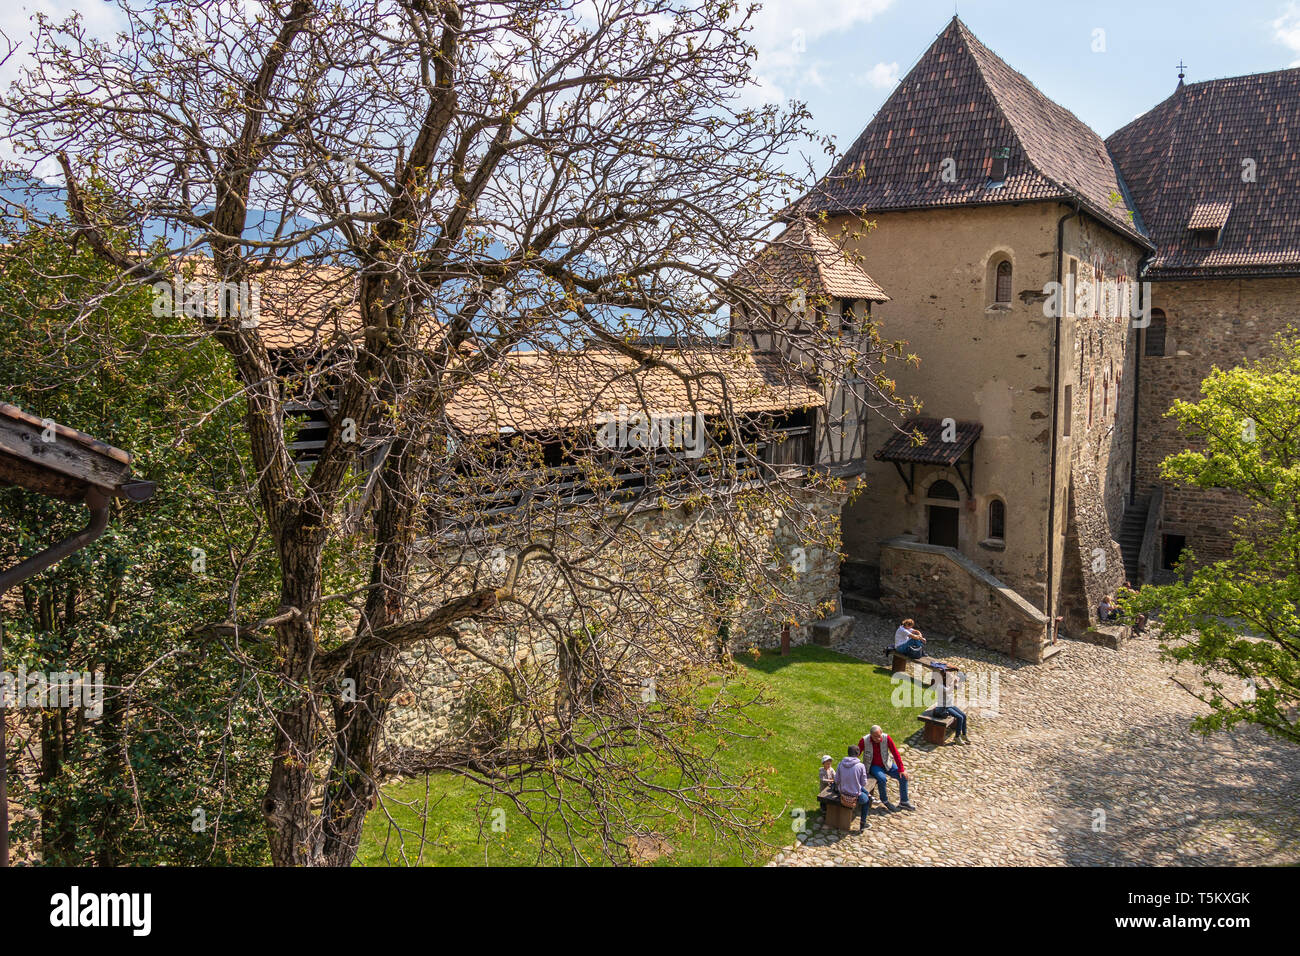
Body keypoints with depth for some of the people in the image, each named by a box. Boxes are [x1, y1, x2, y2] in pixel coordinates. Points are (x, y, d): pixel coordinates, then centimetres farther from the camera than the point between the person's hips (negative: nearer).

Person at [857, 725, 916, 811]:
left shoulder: (887, 738, -18)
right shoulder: (864, 741, -22)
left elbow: (895, 753, -14)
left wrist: (901, 769, -15)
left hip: (886, 764, 3)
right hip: (873, 766, -3)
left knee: (903, 777, -9)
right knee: (882, 778, -31)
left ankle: (904, 802, 10)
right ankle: (884, 800, -5)